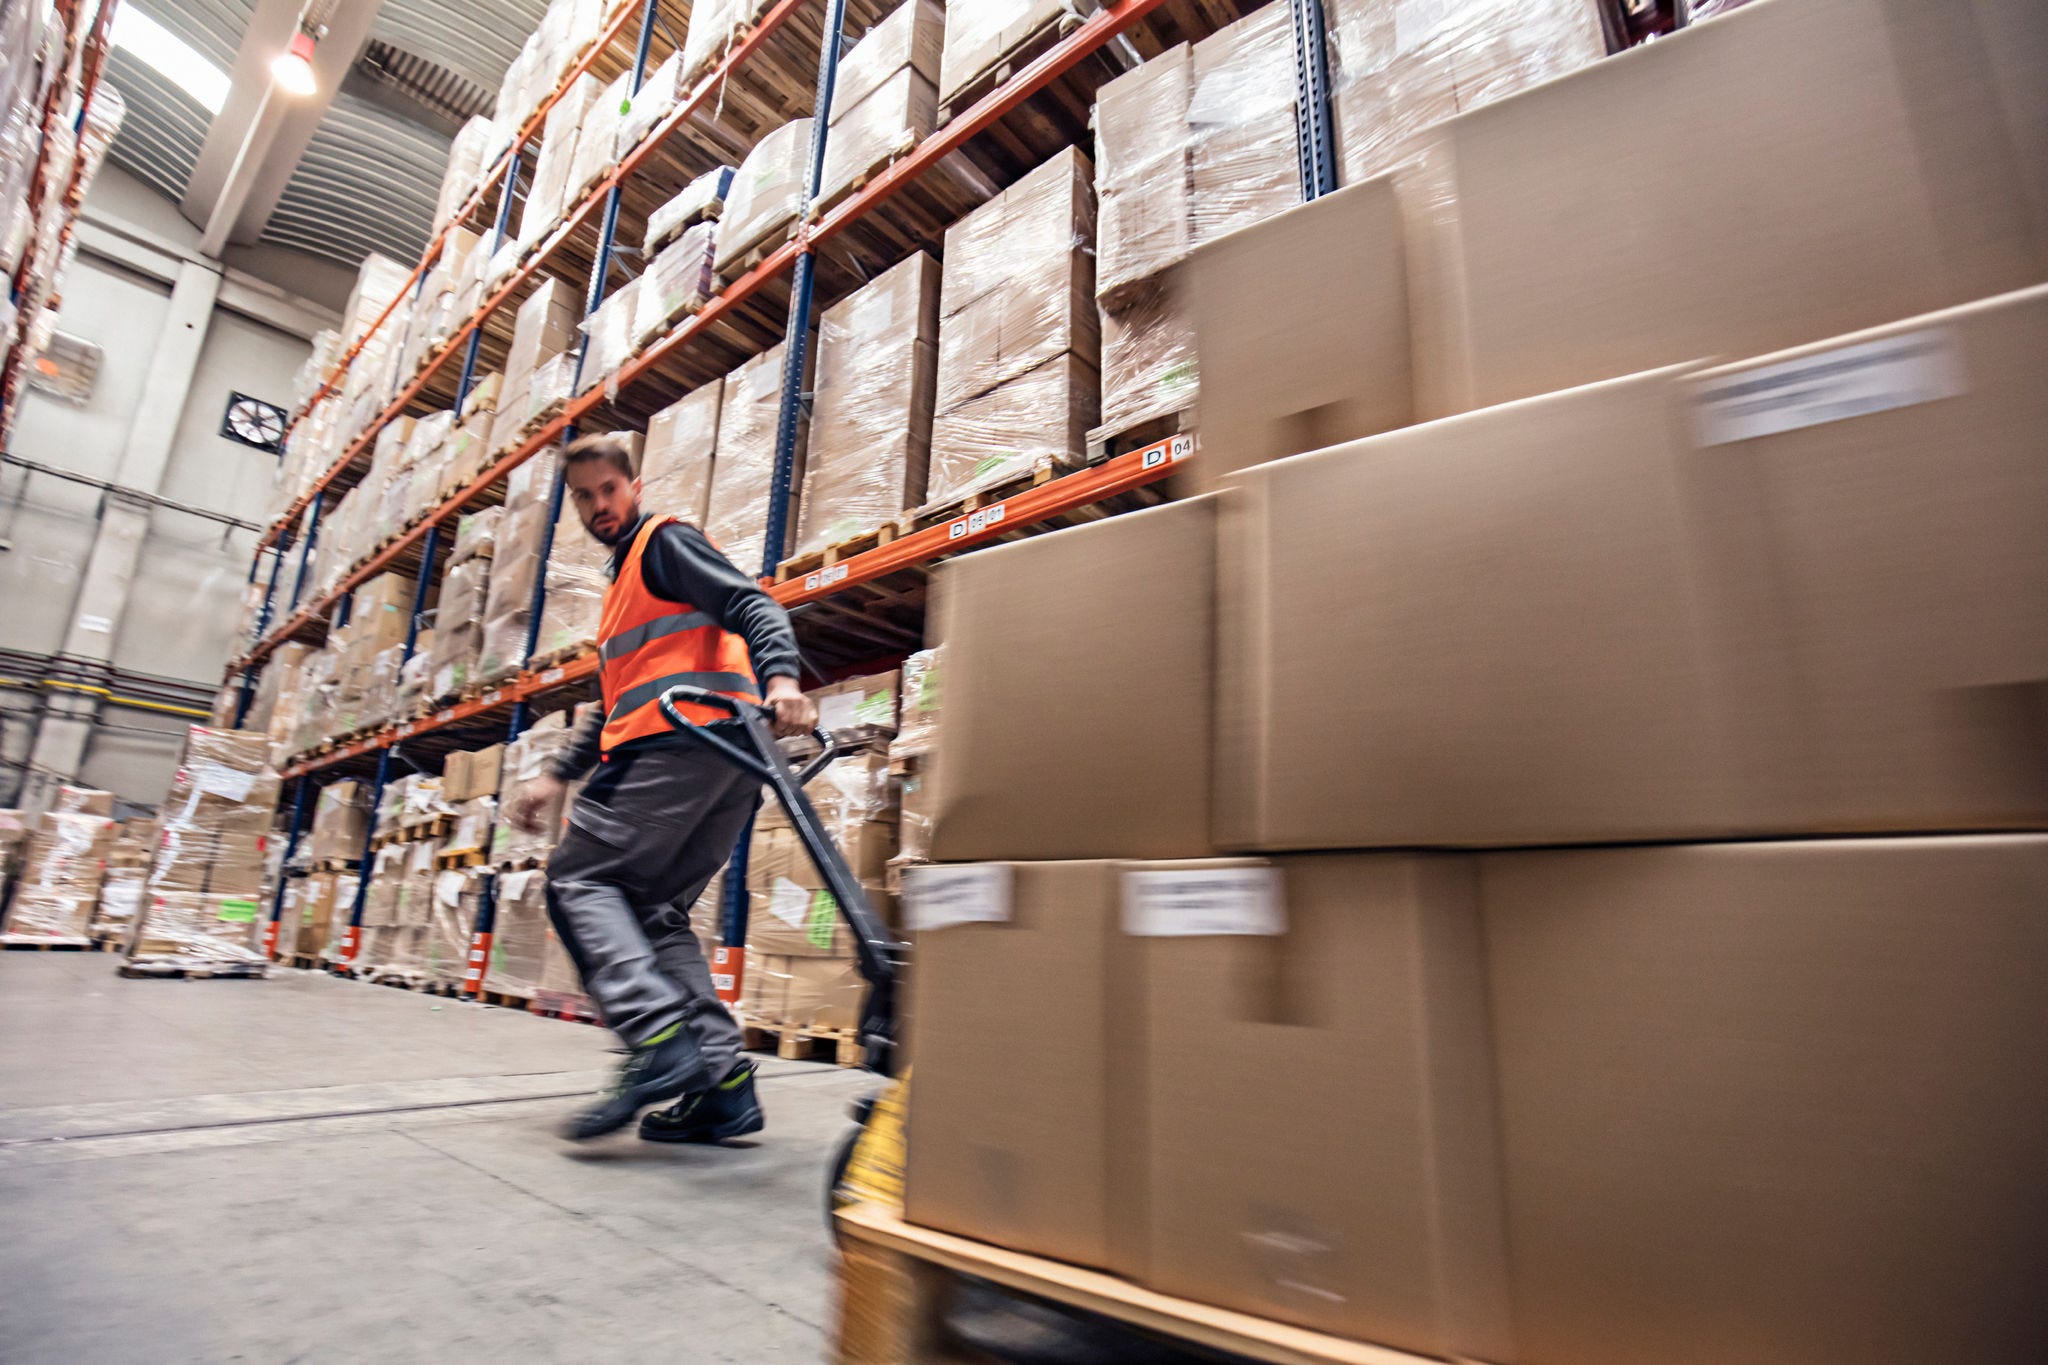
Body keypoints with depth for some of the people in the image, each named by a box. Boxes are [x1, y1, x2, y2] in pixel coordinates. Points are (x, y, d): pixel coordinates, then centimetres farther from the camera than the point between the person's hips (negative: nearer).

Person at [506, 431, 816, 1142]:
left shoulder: (665, 539, 7)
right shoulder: (623, 579, 35)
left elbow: (753, 605, -11)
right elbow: (615, 703, 34)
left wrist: (779, 680, -30)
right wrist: (558, 776, 26)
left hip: (685, 737, -9)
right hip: (729, 760, 9)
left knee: (579, 879, -7)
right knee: (651, 910, 8)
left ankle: (660, 1039, -22)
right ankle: (724, 1078, 1)